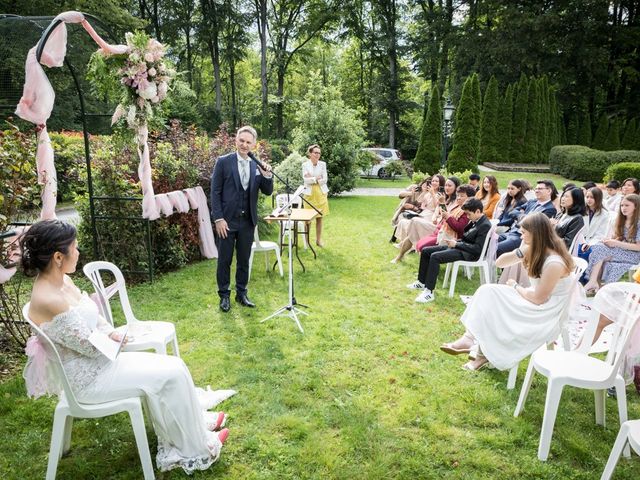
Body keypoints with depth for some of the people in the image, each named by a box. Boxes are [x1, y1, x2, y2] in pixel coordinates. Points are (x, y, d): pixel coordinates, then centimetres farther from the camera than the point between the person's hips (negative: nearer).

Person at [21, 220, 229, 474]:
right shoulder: (48, 300, -29)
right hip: (86, 378, -9)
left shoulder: (62, 280, 0)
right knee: (171, 375, -10)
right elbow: (88, 345, -22)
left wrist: (110, 333, -6)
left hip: (96, 361, 9)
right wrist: (112, 337, -2)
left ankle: (197, 425, 19)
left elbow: (94, 318, 12)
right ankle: (195, 450, 8)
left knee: (173, 366, 2)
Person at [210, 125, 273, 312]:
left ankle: (241, 294, 28)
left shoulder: (258, 165, 4)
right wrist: (218, 219, -13)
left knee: (244, 260, 13)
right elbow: (215, 192, -7)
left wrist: (267, 176, -16)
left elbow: (267, 192, 3)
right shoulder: (223, 162, -6)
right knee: (224, 260, 7)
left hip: (248, 221, 3)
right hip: (227, 220, -3)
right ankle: (224, 295, 22)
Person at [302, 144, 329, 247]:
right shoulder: (305, 165, -2)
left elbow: (324, 180, -2)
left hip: (321, 193, 2)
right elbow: (306, 180, -11)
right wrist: (317, 179, -12)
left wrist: (312, 179, -8)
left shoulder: (322, 164, 4)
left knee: (320, 218, 6)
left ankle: (319, 239, 16)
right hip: (309, 193, -2)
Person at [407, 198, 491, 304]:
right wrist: (455, 241, 1)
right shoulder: (474, 221, 10)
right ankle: (421, 282, 15)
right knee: (425, 251, 5)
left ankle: (429, 292, -25)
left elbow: (478, 249, -22)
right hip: (460, 246, 10)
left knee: (435, 256, -29)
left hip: (467, 253, -10)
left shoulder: (485, 225, -17)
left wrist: (456, 244, -18)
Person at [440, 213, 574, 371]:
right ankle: (471, 339, -19)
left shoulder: (554, 263, -26)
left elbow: (538, 299, -22)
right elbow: (499, 262, 3)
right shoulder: (534, 250, 1)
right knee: (487, 291, -13)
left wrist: (515, 286, -6)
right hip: (534, 300, 8)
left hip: (546, 315, -8)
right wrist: (520, 252, -14)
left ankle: (485, 354, -1)